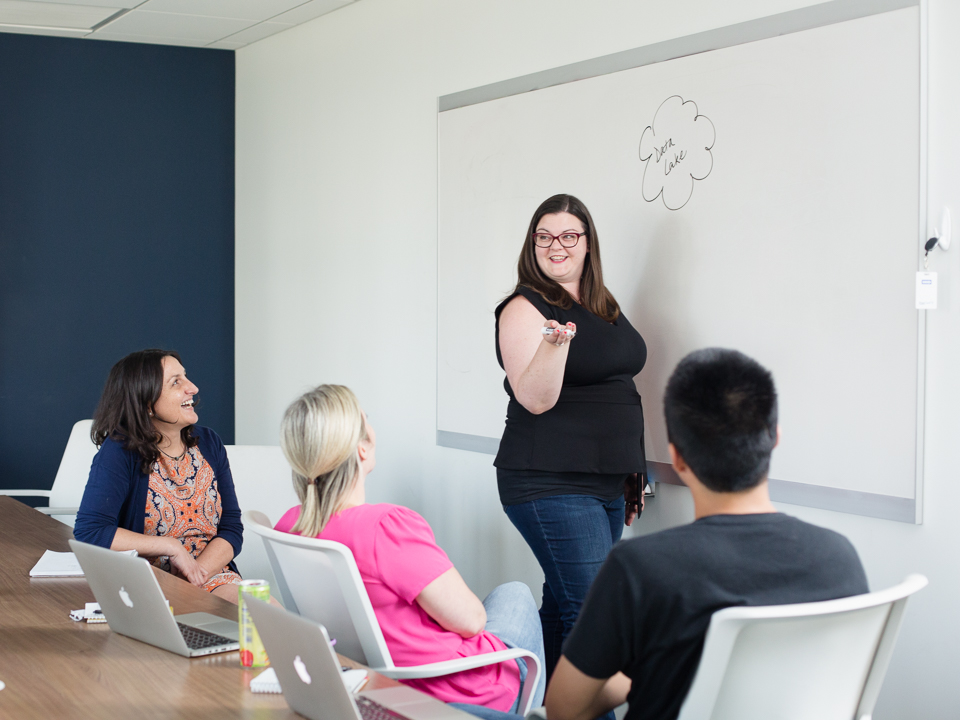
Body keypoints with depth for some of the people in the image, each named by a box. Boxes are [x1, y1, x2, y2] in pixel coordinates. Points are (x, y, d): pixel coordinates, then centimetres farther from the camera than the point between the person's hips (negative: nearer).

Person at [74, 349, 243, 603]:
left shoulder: (208, 443, 8)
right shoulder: (120, 451, -8)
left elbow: (232, 528, 6)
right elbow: (89, 531, -19)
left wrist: (197, 573, -14)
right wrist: (171, 547, -18)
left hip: (212, 577, 4)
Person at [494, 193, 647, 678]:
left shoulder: (604, 306, 14)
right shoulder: (524, 309, -9)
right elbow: (536, 399, -19)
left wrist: (633, 474, 23)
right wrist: (556, 341, -37)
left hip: (608, 484, 7)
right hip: (553, 487, -7)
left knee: (564, 604, 12)